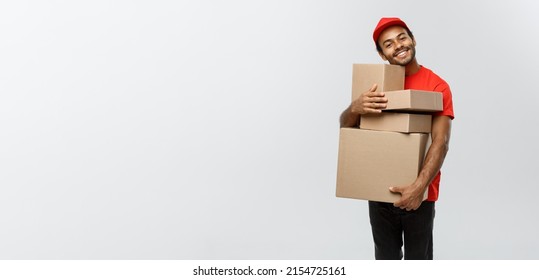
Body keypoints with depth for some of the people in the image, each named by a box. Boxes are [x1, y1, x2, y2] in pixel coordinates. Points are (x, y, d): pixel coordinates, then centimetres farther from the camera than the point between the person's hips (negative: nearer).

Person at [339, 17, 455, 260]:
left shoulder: (437, 86, -8)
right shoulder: (376, 85, 4)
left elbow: (441, 142, -16)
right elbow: (345, 126, -1)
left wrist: (419, 186, -27)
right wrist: (355, 108, -24)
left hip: (418, 193, -3)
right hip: (379, 191, 3)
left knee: (419, 258, 9)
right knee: (386, 257, 15)